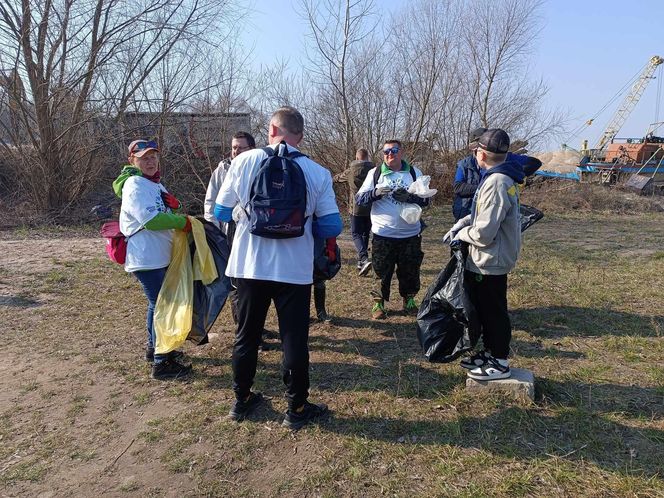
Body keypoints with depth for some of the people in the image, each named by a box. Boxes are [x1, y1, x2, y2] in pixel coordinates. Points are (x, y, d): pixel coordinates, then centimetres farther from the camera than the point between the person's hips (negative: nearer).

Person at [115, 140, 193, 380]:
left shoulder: (154, 184, 16)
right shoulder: (135, 185, -15)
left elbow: (168, 212, 13)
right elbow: (151, 219, -25)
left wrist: (174, 207, -10)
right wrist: (182, 222, -17)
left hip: (159, 256, 10)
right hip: (146, 258, -10)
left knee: (156, 304, 20)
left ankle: (153, 348, 36)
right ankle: (161, 363, 2)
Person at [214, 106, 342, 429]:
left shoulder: (244, 162, -4)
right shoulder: (317, 173, -6)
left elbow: (220, 213, 3)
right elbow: (332, 227, -5)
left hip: (249, 266, 2)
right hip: (294, 270, -1)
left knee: (246, 336, 17)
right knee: (294, 340, 10)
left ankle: (242, 401, 33)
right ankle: (297, 409, 22)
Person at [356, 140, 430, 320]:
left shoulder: (414, 172, 7)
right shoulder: (375, 173, 3)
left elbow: (426, 199, 1)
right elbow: (359, 198, -2)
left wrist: (409, 197, -18)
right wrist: (375, 193, -21)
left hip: (410, 234, 2)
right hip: (382, 235, -1)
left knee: (410, 271, 12)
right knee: (381, 271, 5)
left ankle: (409, 300, 32)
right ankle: (378, 303, 22)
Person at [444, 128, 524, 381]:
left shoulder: (496, 183, -24)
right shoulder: (499, 178, 9)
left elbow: (484, 233, -26)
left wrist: (461, 234, -9)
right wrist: (460, 225, 5)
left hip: (491, 262, -10)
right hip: (486, 261, 10)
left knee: (494, 311, 5)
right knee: (484, 310, 20)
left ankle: (500, 362, 21)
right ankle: (490, 352, 36)